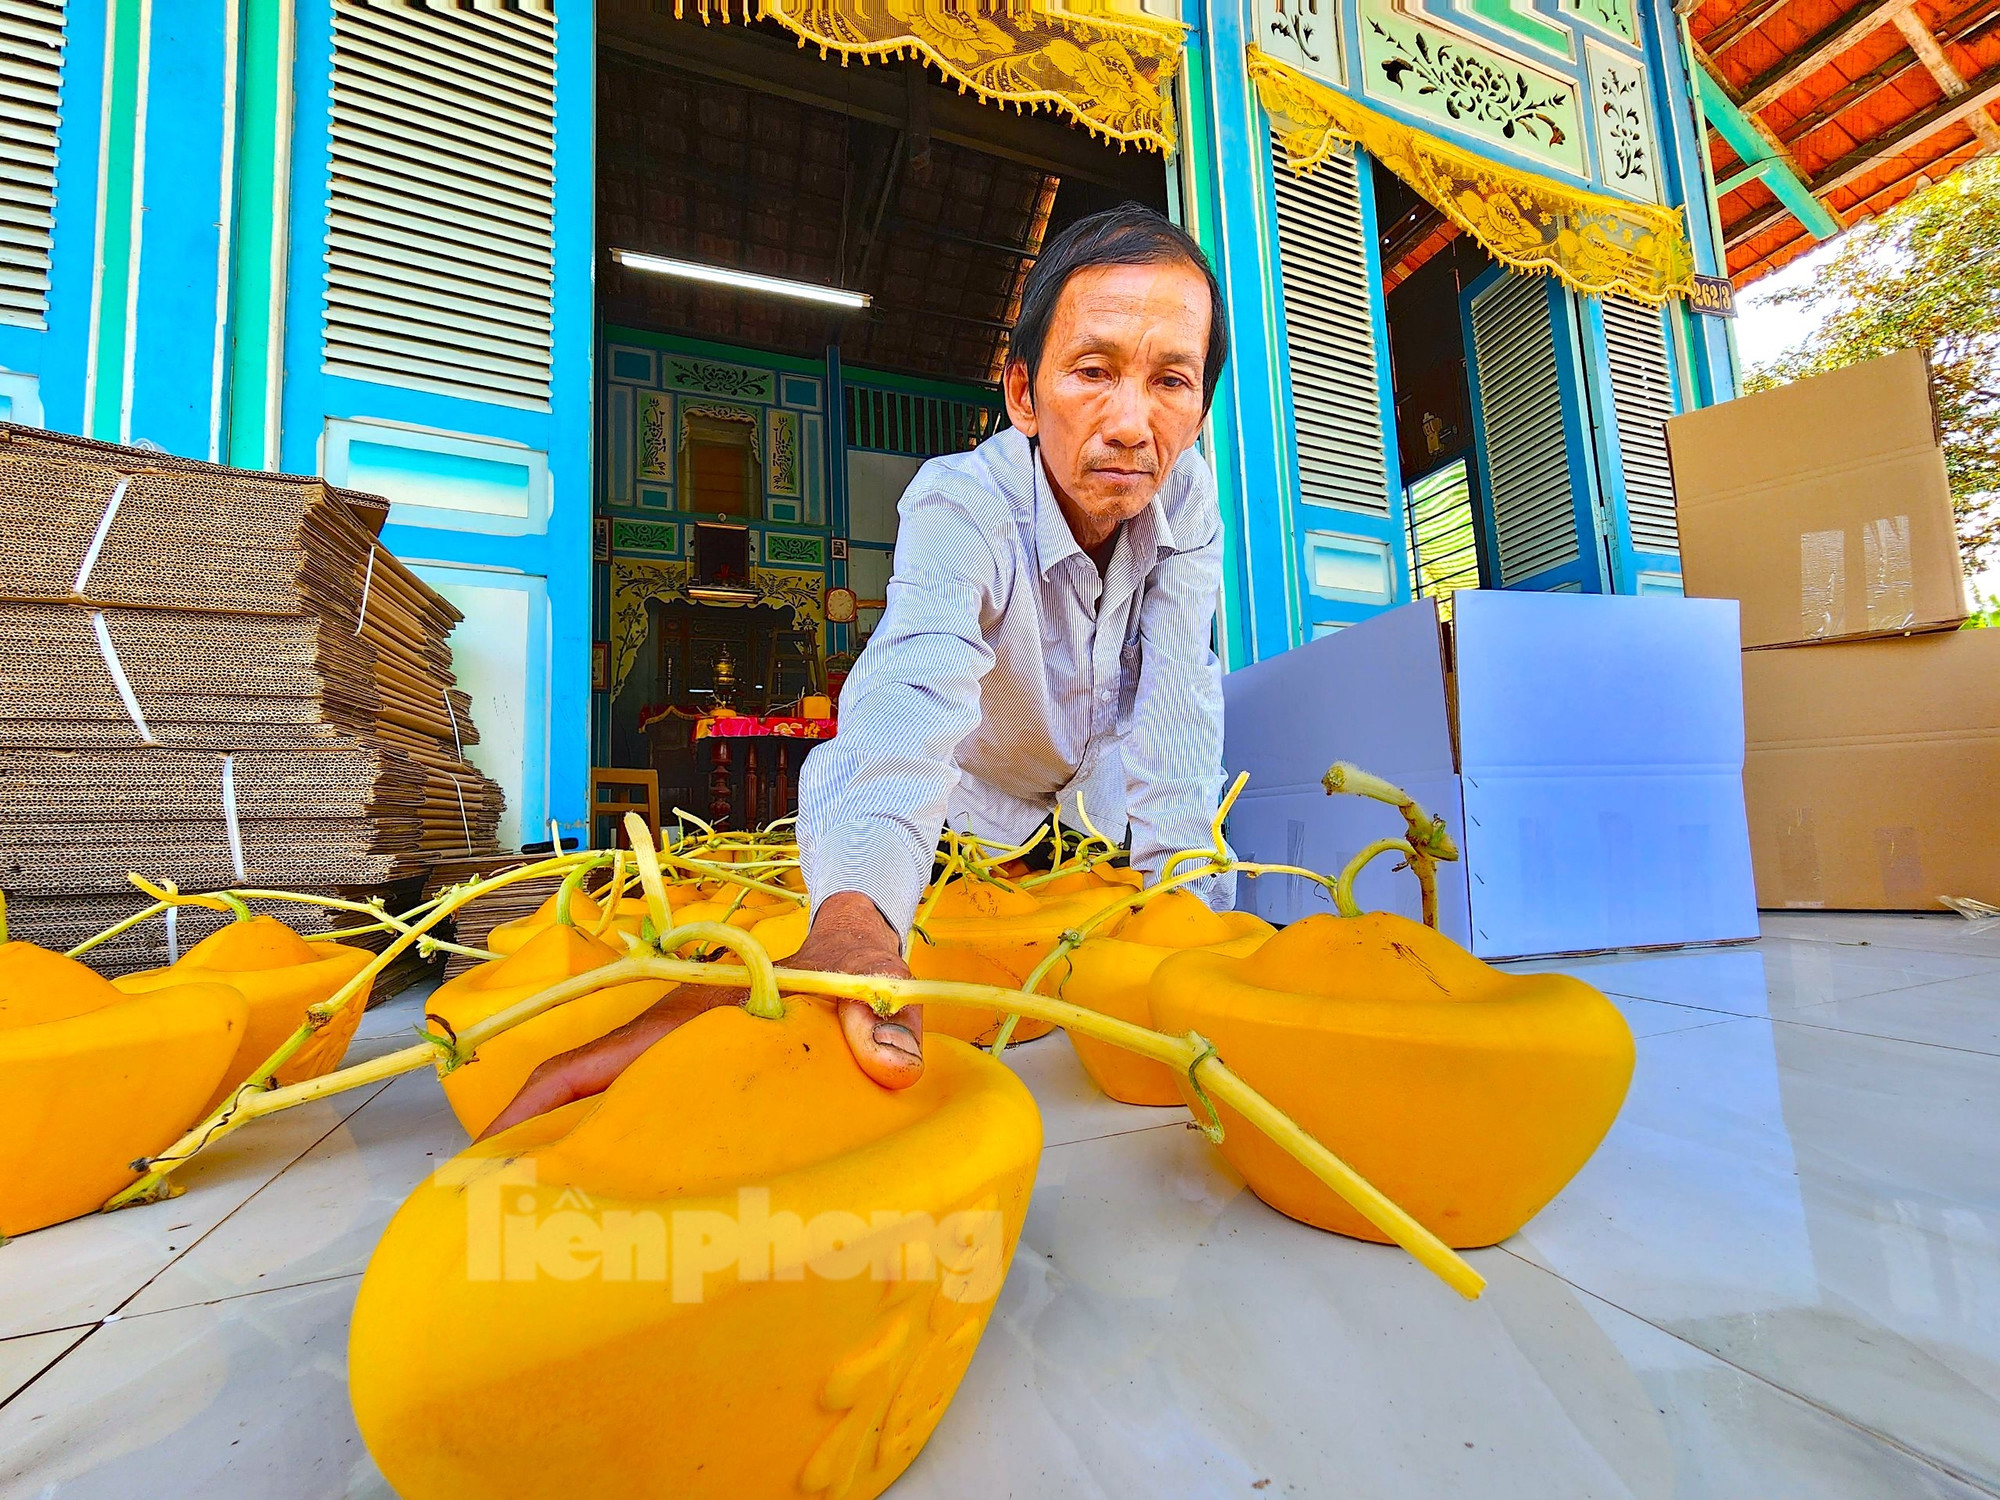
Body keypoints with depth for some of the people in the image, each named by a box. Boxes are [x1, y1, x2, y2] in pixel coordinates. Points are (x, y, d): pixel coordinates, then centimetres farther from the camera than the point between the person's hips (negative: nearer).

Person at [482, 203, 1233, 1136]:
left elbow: (1174, 714, -24)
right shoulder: (959, 505, -33)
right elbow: (912, 699, -53)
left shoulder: (1185, 498, -19)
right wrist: (849, 932, -71)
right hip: (965, 817, -2)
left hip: (1090, 816, 3)